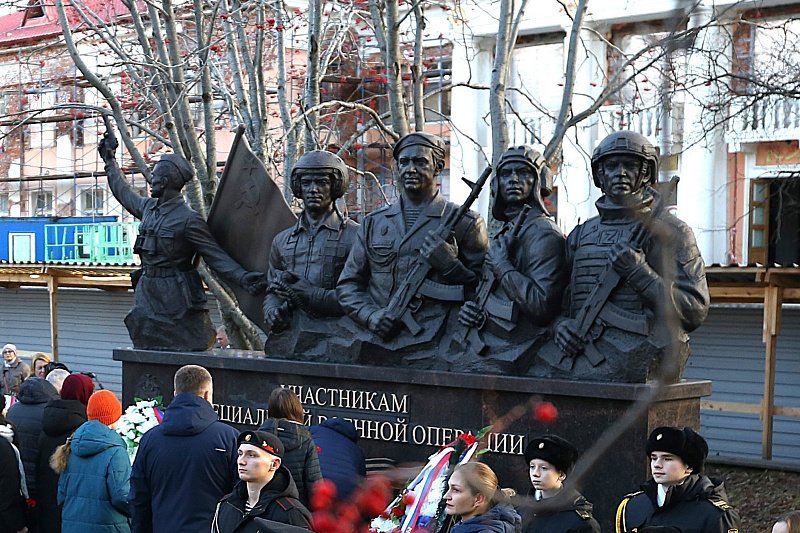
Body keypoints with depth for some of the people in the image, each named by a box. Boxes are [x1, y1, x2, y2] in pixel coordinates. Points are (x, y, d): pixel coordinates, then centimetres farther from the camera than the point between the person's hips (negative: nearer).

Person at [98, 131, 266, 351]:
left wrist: (243, 278, -29)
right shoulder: (148, 208, 11)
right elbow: (123, 192, 32)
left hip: (177, 302, -8)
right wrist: (109, 159, 43)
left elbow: (216, 256, -14)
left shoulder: (189, 219, -12)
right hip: (148, 298, 8)